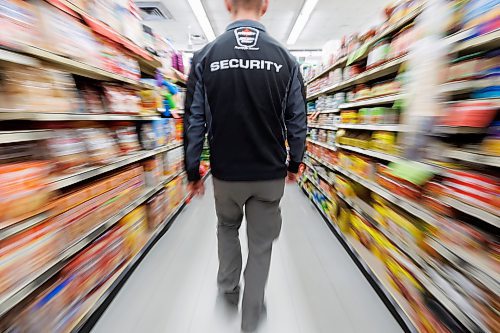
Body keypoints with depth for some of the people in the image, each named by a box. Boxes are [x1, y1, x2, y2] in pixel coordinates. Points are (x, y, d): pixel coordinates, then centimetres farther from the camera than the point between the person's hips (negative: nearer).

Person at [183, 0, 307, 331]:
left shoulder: (205, 57, -2)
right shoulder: (285, 58, -1)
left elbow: (194, 122, -4)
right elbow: (298, 121, 0)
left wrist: (193, 170, 5)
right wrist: (295, 162, 13)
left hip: (226, 173, 1)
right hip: (270, 175, 0)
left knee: (227, 226, 30)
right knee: (261, 245, 17)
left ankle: (228, 285, 42)